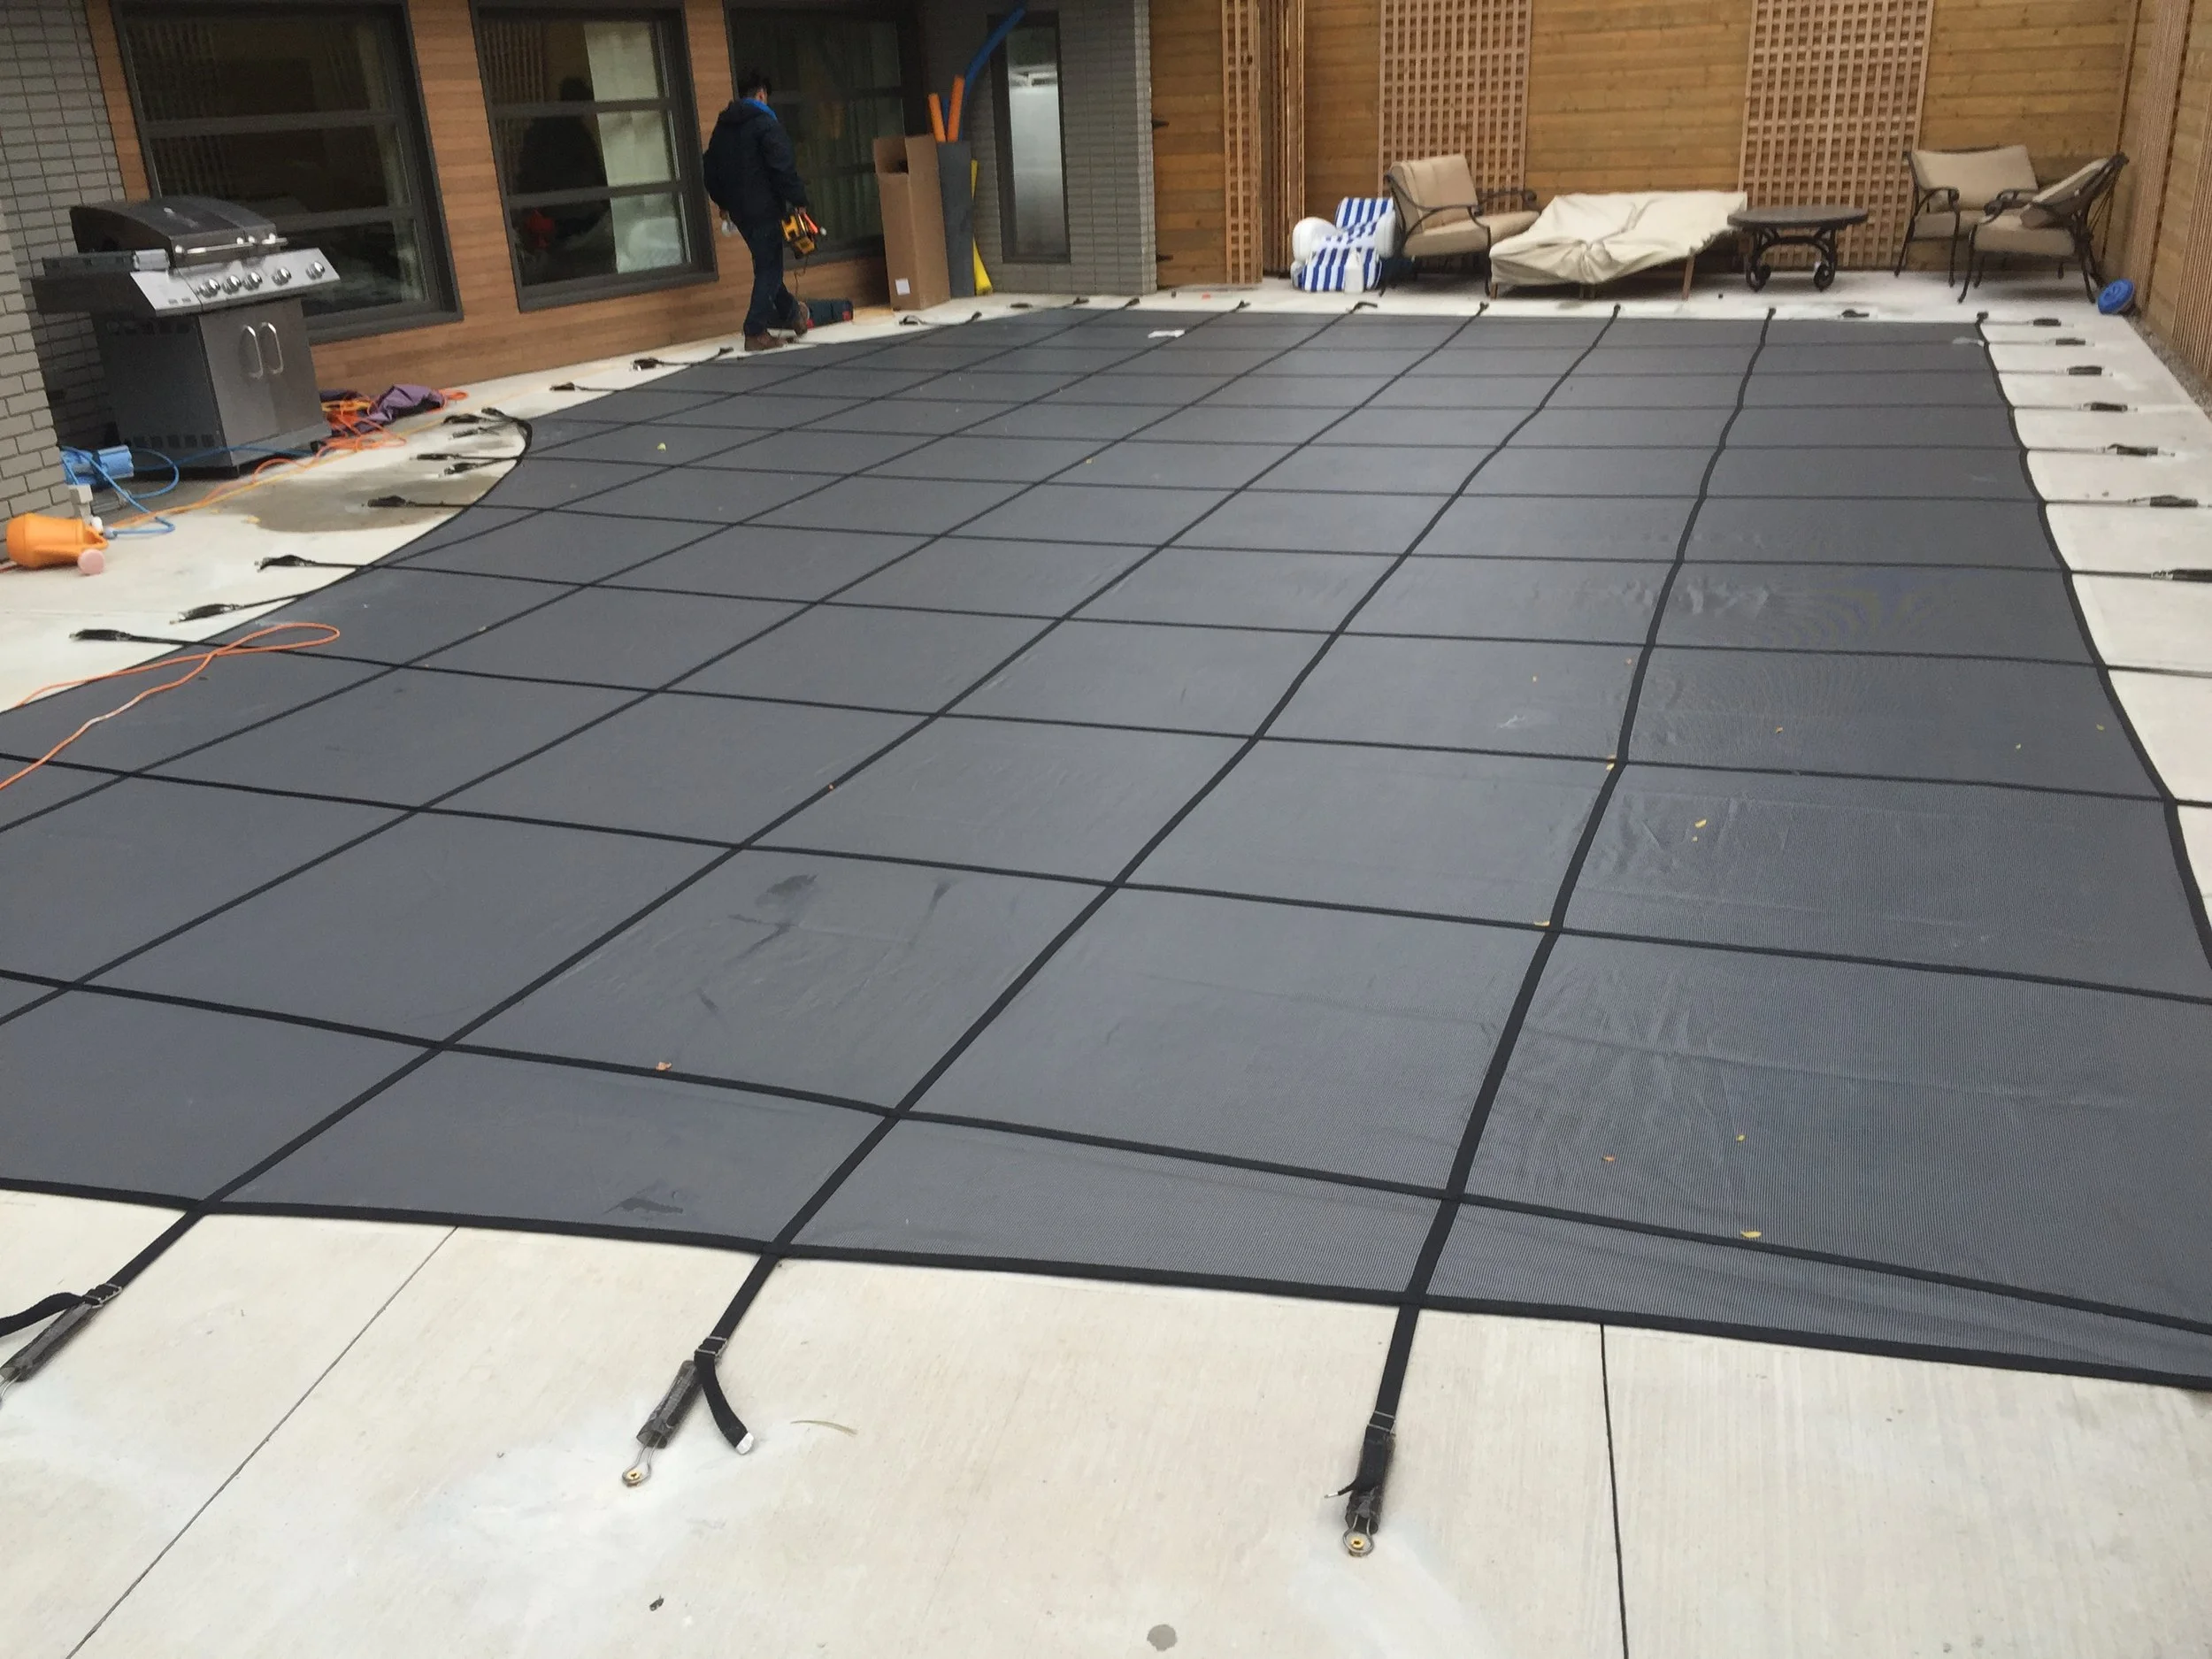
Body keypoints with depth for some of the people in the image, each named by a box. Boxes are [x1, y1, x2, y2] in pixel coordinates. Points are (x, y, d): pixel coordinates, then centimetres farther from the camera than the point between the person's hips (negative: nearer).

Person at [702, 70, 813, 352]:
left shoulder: (723, 127, 13)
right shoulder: (766, 124, -11)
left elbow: (711, 168, 19)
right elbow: (783, 168, -19)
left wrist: (723, 202, 28)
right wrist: (798, 200, -12)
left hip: (738, 209, 8)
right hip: (764, 208, -8)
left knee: (767, 264, 20)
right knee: (769, 268, -3)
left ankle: (789, 313, 35)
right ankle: (756, 333, -7)